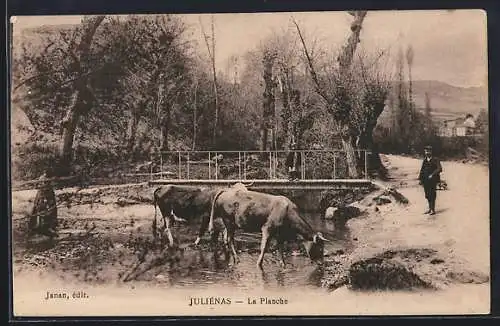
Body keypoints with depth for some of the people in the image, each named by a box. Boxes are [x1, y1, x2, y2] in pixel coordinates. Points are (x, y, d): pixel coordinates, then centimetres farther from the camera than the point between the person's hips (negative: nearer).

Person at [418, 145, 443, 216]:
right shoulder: (424, 160, 14)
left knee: (432, 194, -5)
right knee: (427, 195, 9)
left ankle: (433, 209, 1)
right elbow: (422, 170, 18)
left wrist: (432, 174, -17)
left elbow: (439, 169, -10)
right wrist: (420, 179, 10)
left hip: (433, 180, -5)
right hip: (425, 180, 6)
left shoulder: (435, 160, -3)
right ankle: (430, 208, 20)